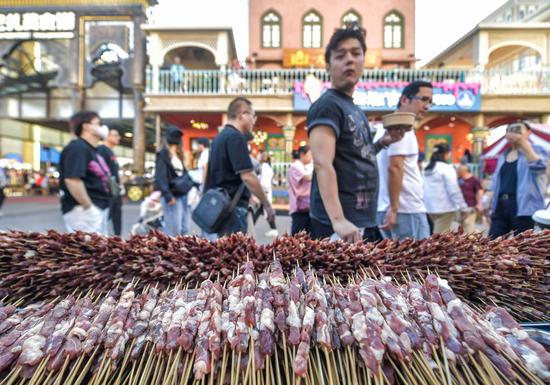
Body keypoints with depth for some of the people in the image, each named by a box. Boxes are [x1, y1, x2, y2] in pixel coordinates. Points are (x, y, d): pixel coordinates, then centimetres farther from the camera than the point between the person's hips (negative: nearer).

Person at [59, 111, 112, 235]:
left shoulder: (93, 150, 18)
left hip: (100, 209, 10)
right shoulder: (77, 148, -12)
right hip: (82, 210, -10)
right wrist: (88, 207, -20)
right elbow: (73, 180, -24)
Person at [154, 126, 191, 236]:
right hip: (172, 195, -8)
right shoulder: (162, 154, -5)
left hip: (182, 194, 8)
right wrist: (168, 195, -22)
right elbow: (160, 177, -14)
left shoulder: (178, 155, 21)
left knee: (186, 228, 9)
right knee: (174, 230, -6)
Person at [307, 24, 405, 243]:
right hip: (340, 225, -9)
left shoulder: (355, 109, 15)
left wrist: (382, 143, 6)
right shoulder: (327, 105, -12)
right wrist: (338, 220, -32)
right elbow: (322, 164, -24)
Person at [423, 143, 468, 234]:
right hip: (444, 207, -7)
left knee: (439, 235, 17)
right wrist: (463, 207, -5)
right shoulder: (447, 168, -10)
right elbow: (454, 190, -12)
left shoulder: (426, 168, 11)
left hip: (430, 207, 8)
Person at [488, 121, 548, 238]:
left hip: (524, 207, -5)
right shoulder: (503, 156, 19)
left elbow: (538, 166, -20)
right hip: (501, 205, 6)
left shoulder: (537, 150, 3)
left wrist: (524, 143, -22)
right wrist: (491, 206, 14)